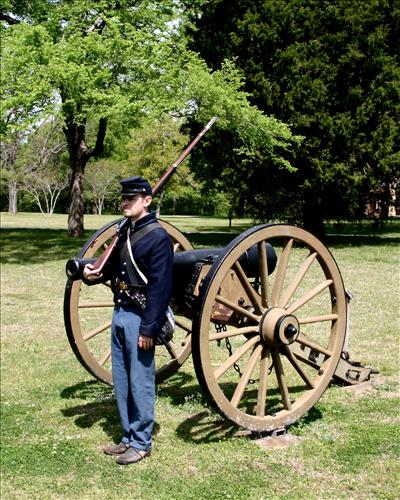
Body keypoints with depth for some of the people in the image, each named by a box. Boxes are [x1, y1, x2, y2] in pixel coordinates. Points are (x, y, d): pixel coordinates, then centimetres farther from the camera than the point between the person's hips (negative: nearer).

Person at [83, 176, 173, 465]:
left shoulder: (158, 236, -13)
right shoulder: (125, 232, 12)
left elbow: (160, 287, -17)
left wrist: (148, 329, -19)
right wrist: (94, 274, -1)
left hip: (140, 317, -8)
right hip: (120, 313, 9)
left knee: (140, 382, 2)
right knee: (121, 380, 14)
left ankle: (141, 443, 14)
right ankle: (129, 437, 27)